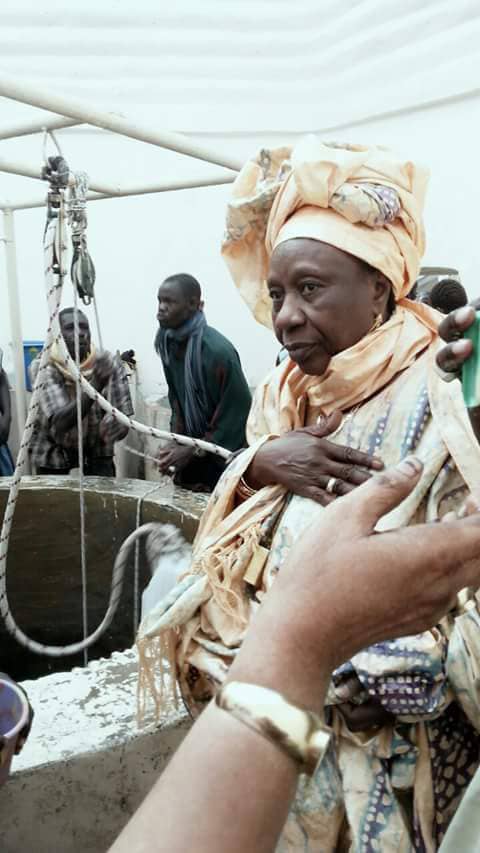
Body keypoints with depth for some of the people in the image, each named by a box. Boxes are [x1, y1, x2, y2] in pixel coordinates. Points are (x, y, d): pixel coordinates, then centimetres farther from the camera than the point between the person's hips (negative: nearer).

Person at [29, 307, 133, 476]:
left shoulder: (109, 364, -16)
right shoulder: (42, 367, -22)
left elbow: (122, 420, -17)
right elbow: (60, 422, -34)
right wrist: (95, 386, -47)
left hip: (96, 446, 1)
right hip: (53, 451, -1)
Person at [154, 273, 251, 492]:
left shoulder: (218, 351, -24)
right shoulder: (169, 344, -1)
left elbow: (236, 413, -20)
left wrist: (192, 451, -18)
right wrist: (175, 441, -6)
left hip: (224, 458, -7)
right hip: (191, 455, 7)